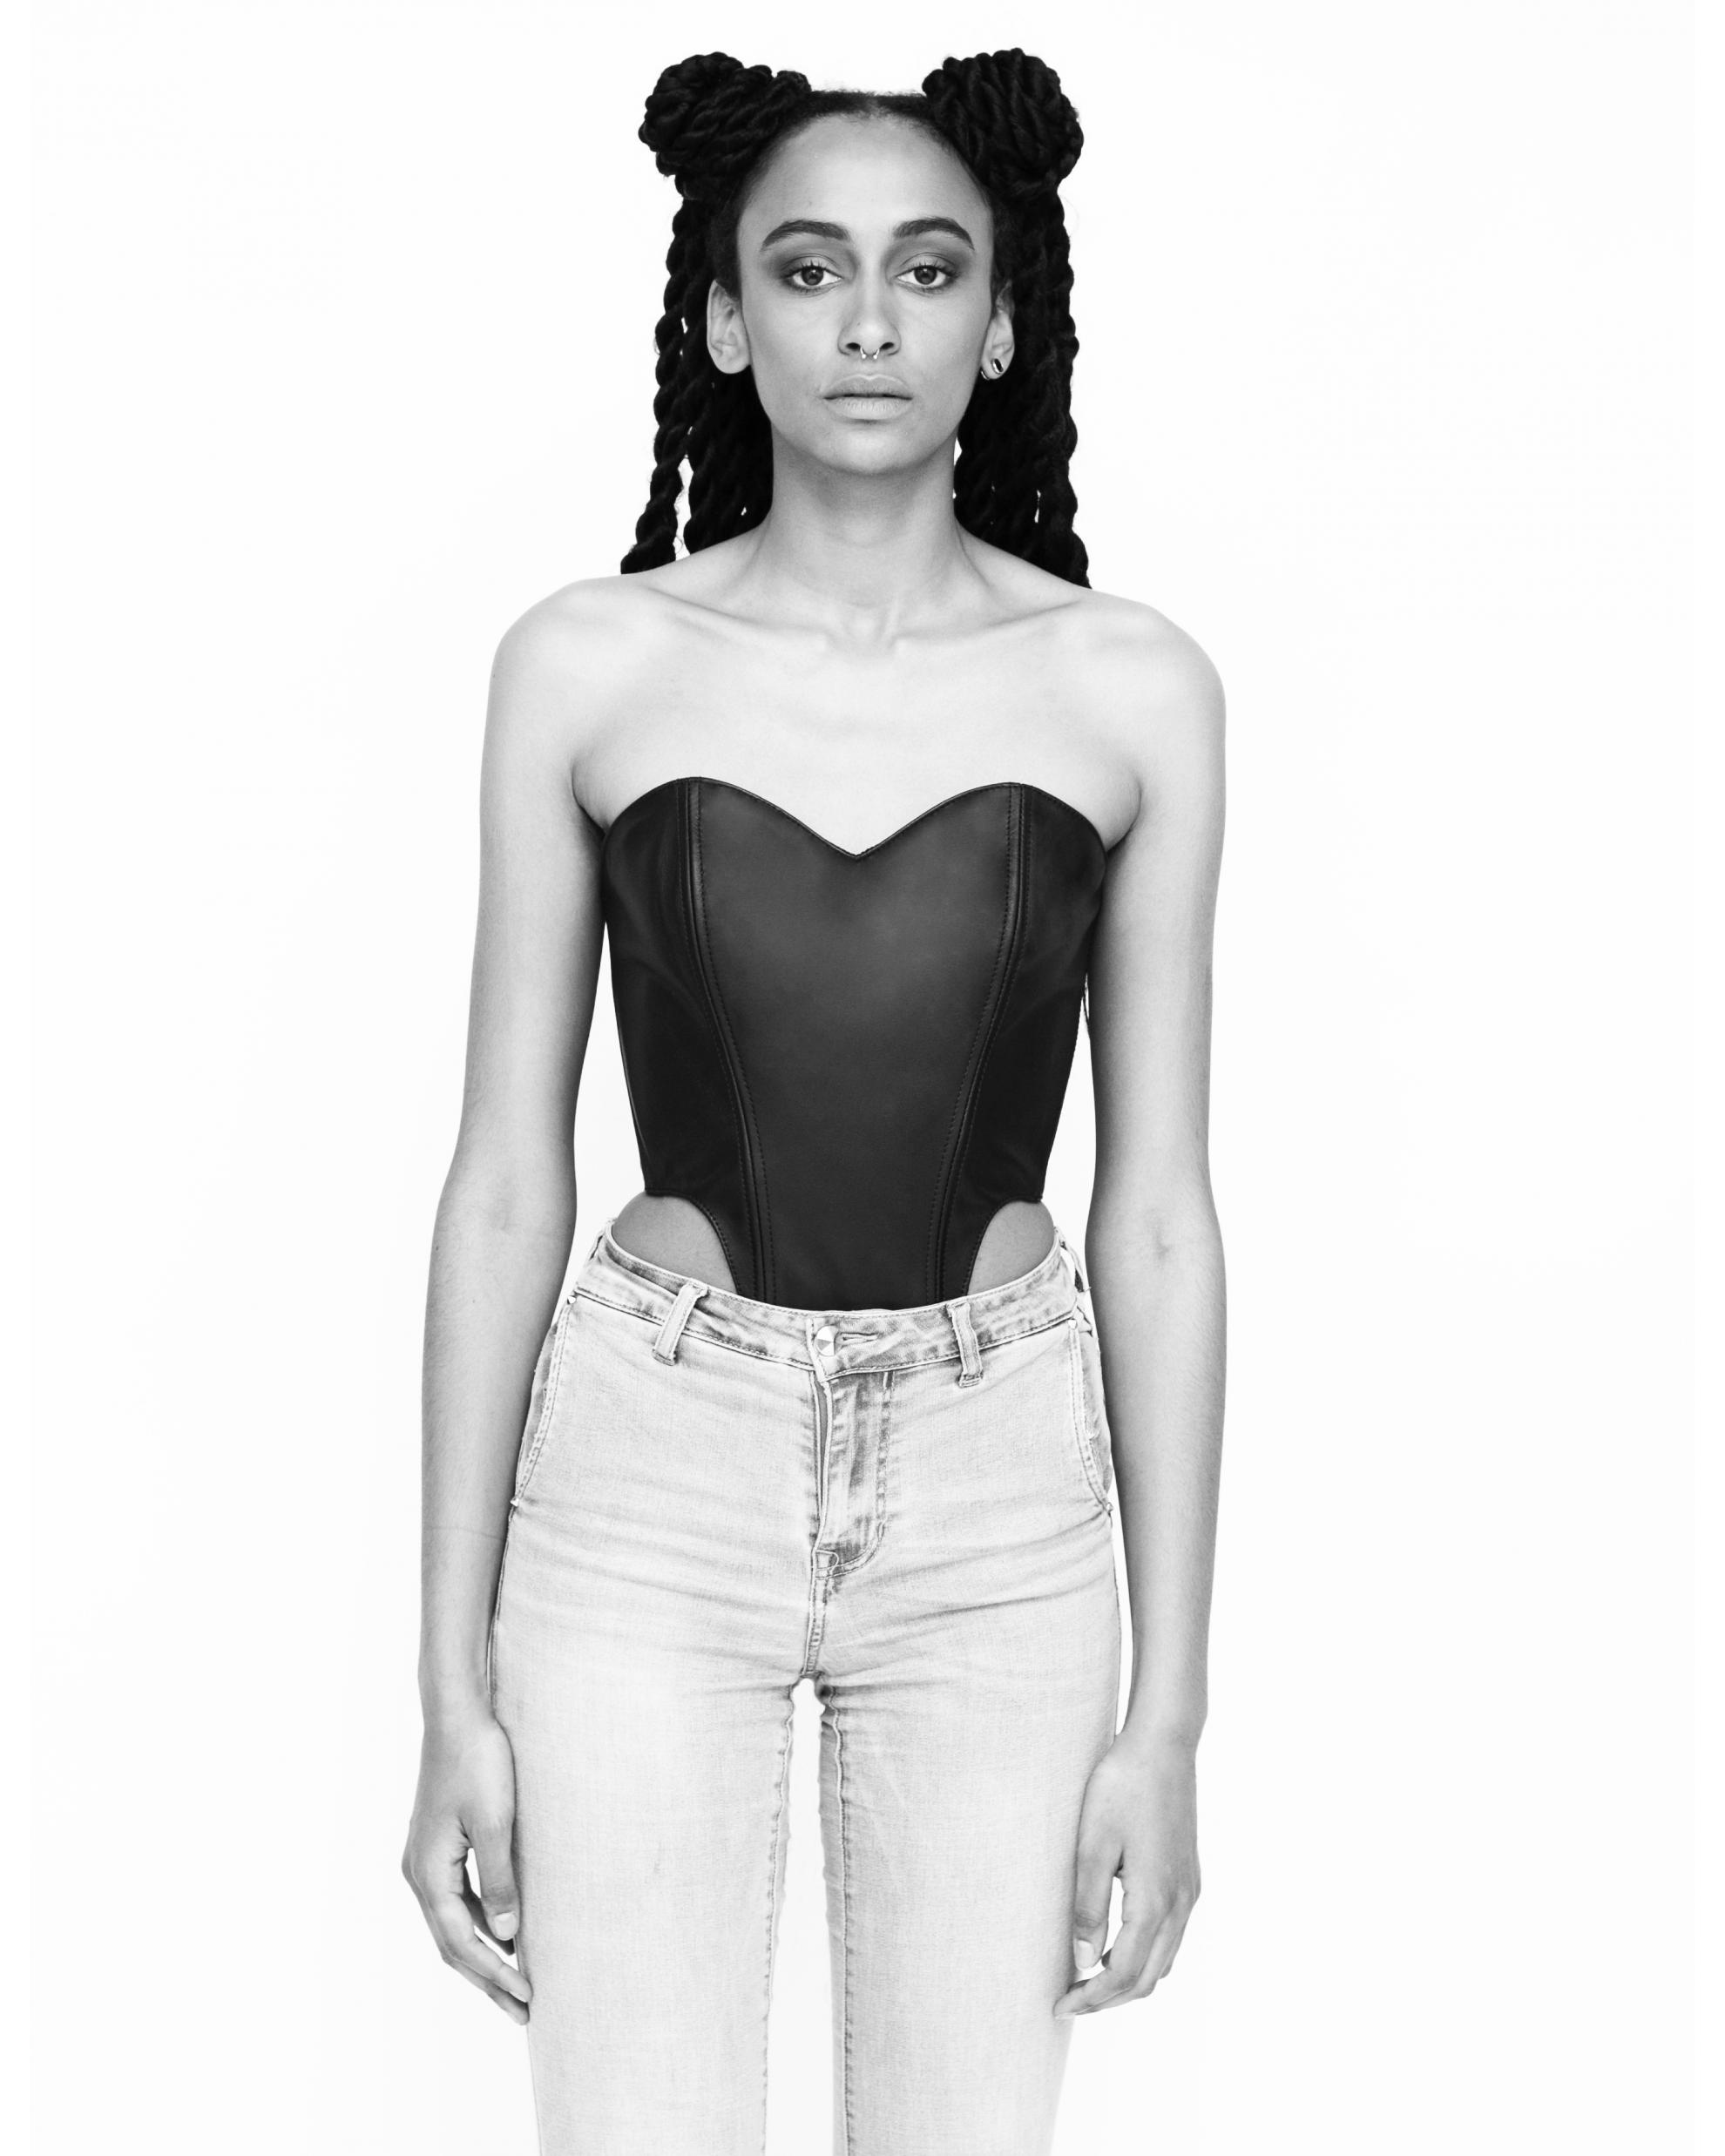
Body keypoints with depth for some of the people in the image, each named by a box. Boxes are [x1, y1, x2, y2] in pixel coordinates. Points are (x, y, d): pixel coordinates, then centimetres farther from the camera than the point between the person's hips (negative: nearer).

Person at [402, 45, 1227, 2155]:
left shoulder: (1133, 690, -1)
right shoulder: (588, 667, -3)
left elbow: (1157, 1216, 1)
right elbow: (504, 1183, 0)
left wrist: (1167, 1715, 0)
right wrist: (452, 1686, -2)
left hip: (998, 1509, 1)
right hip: (650, 1483, -1)